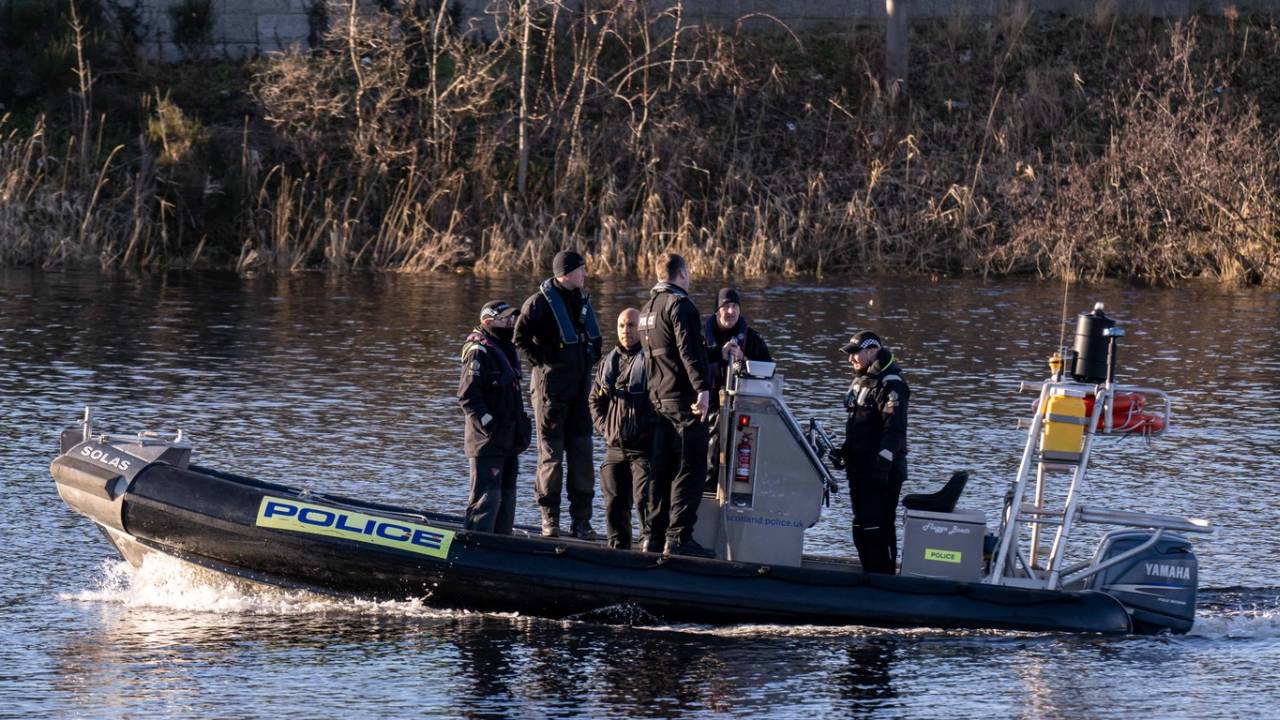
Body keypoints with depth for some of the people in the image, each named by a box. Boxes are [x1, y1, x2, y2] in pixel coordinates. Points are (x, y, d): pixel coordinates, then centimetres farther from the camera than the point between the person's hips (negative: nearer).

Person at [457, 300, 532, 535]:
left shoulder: (507, 351, 18)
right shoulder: (478, 352, -11)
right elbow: (467, 396, -18)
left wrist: (520, 431, 19)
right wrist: (490, 425, -21)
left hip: (508, 442, 9)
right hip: (487, 443, -9)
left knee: (506, 497, 13)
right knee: (487, 498, -12)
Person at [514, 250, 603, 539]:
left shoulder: (582, 301, 14)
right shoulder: (541, 302, -9)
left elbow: (593, 338, 27)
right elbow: (520, 338, -11)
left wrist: (591, 359, 13)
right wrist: (543, 360, -10)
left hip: (579, 389, 7)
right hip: (551, 389, -7)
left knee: (582, 454, 5)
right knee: (551, 455, -2)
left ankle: (581, 520, 10)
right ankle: (549, 518, 4)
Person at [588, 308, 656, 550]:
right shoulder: (608, 363, 14)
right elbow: (595, 400, 23)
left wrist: (647, 428, -13)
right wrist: (604, 428, 10)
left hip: (644, 446, -6)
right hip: (615, 446, 6)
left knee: (644, 498, -14)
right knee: (614, 501, 8)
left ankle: (649, 542, -9)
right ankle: (617, 546, 16)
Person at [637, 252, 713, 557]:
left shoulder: (648, 308, 18)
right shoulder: (679, 304, -10)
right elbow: (688, 350, -21)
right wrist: (701, 387, -28)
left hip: (659, 398, 9)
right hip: (683, 397, -9)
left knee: (662, 469, 11)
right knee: (690, 469, -8)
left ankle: (656, 535, 11)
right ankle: (679, 537, -12)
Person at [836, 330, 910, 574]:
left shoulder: (890, 385, -14)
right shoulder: (861, 381, 18)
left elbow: (894, 428, -22)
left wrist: (883, 462, -27)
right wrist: (845, 452, 23)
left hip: (882, 472, -10)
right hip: (860, 469, 10)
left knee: (877, 528, -12)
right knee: (861, 527, 14)